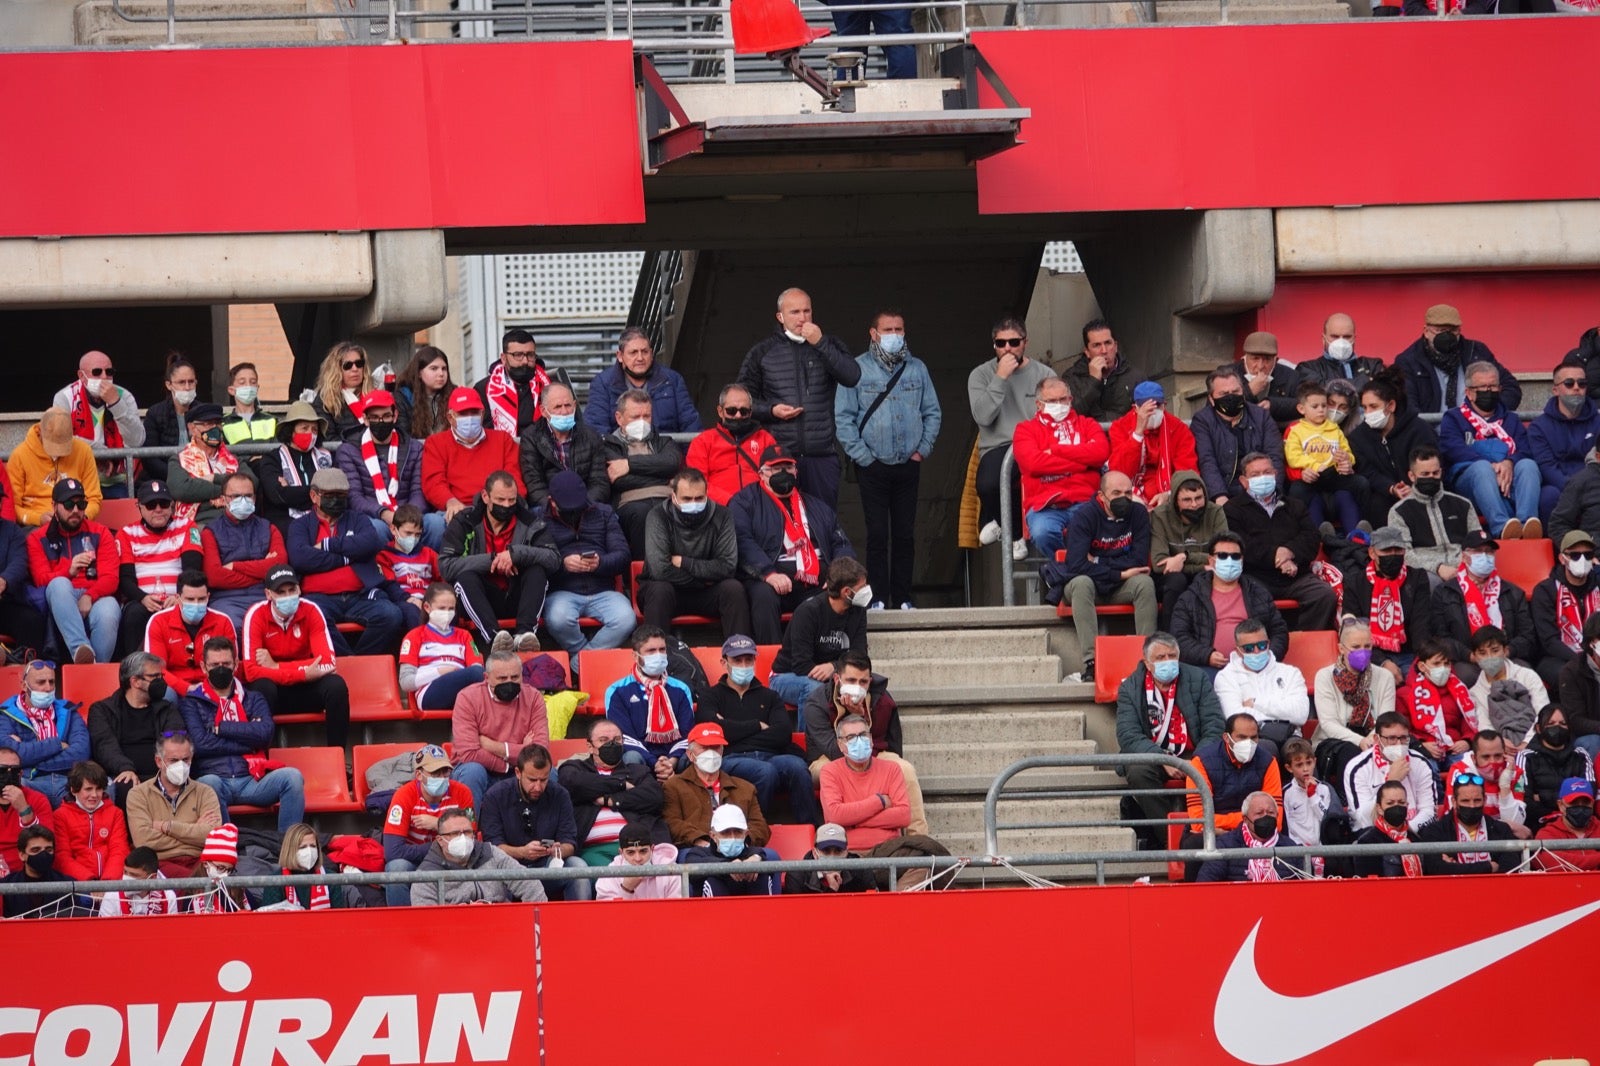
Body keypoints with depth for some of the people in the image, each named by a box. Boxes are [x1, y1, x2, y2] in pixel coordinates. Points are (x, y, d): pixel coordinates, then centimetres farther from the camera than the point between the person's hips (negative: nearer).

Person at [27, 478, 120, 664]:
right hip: (60, 602, 0)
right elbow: (42, 579, -1)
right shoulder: (38, 539, 14)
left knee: (108, 611, -37)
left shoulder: (100, 533, 15)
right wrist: (69, 571, -22)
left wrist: (89, 597, -19)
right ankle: (80, 649, -54)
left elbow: (110, 578, 2)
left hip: (96, 598, 0)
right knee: (59, 584, -36)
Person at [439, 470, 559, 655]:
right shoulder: (464, 523, -2)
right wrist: (491, 560, -21)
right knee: (465, 578, -30)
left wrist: (516, 553, -26)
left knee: (537, 571, -24)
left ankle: (525, 632, -43)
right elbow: (446, 565, -15)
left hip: (516, 598, 1)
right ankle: (493, 636, -49)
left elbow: (554, 560, -12)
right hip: (481, 599, -1)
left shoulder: (531, 522, 1)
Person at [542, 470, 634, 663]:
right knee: (558, 619, -37)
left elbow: (622, 557, 8)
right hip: (562, 591, -2)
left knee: (625, 619, -30)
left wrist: (600, 563, -13)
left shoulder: (604, 514, 17)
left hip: (602, 591, 2)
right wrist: (562, 564, -21)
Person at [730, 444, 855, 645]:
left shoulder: (816, 507, 27)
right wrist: (768, 573, -21)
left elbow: (841, 545, 23)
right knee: (763, 595, -38)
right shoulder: (745, 502, 10)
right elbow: (742, 541, -6)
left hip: (818, 586, 4)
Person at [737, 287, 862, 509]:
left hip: (822, 455, 1)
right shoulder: (761, 352, 9)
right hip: (778, 454, -1)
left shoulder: (829, 346, 12)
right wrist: (770, 410, -7)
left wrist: (820, 344, -11)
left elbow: (852, 377, -5)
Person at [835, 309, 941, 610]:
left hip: (909, 465, 3)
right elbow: (843, 417, -4)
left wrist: (923, 449, 3)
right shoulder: (857, 369, -1)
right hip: (873, 465, -3)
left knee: (905, 534, 5)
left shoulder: (917, 369, 9)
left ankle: (903, 597, 10)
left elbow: (932, 413, 13)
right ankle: (877, 597, -2)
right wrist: (861, 456, -9)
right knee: (877, 533, -5)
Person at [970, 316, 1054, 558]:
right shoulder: (981, 375, 9)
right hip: (997, 448, -1)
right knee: (988, 484, -36)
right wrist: (1001, 378, -9)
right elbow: (983, 416, -8)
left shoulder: (1044, 374, 13)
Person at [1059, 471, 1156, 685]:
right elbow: (1076, 566, -25)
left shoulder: (1138, 513, -4)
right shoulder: (1084, 516, -14)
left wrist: (1099, 563, -16)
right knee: (1081, 583, -36)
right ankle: (1090, 660, -45)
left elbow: (1139, 562, -11)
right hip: (1090, 586, -2)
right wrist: (1120, 573, -23)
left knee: (1145, 583, -28)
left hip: (1121, 587, 2)